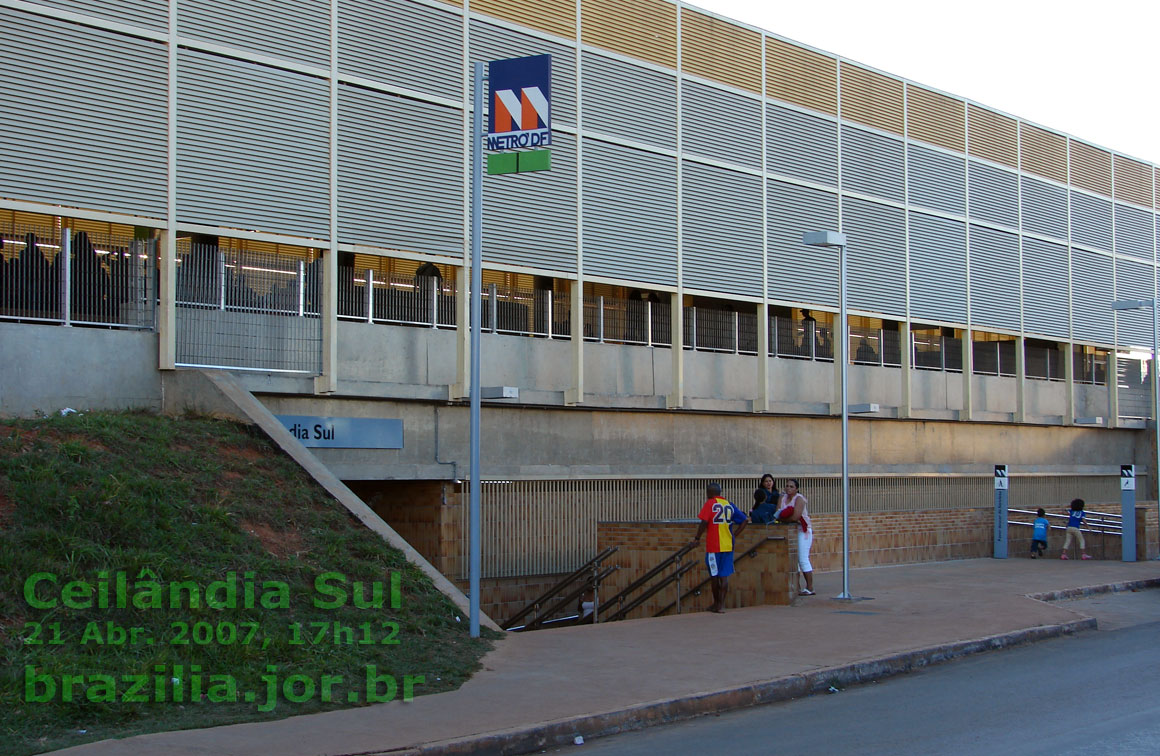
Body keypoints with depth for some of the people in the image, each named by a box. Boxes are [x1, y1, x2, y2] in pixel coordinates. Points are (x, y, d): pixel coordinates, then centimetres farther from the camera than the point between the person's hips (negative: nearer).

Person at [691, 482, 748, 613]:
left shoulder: (709, 504, -5)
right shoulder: (729, 505, 9)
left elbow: (704, 522, -16)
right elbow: (745, 520, 9)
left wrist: (697, 537, -5)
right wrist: (734, 535, 12)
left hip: (713, 546, -4)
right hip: (728, 545, 4)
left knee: (714, 575, 9)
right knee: (724, 576, 5)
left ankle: (716, 604, 17)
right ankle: (721, 605, 0)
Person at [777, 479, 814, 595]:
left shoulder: (799, 499, -12)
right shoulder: (783, 497, 9)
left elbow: (795, 517, -22)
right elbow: (777, 513, 1)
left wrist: (782, 518, -10)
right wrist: (784, 516, -19)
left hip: (802, 531, -7)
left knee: (803, 559, -7)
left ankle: (810, 588, -2)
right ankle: (797, 588, 9)